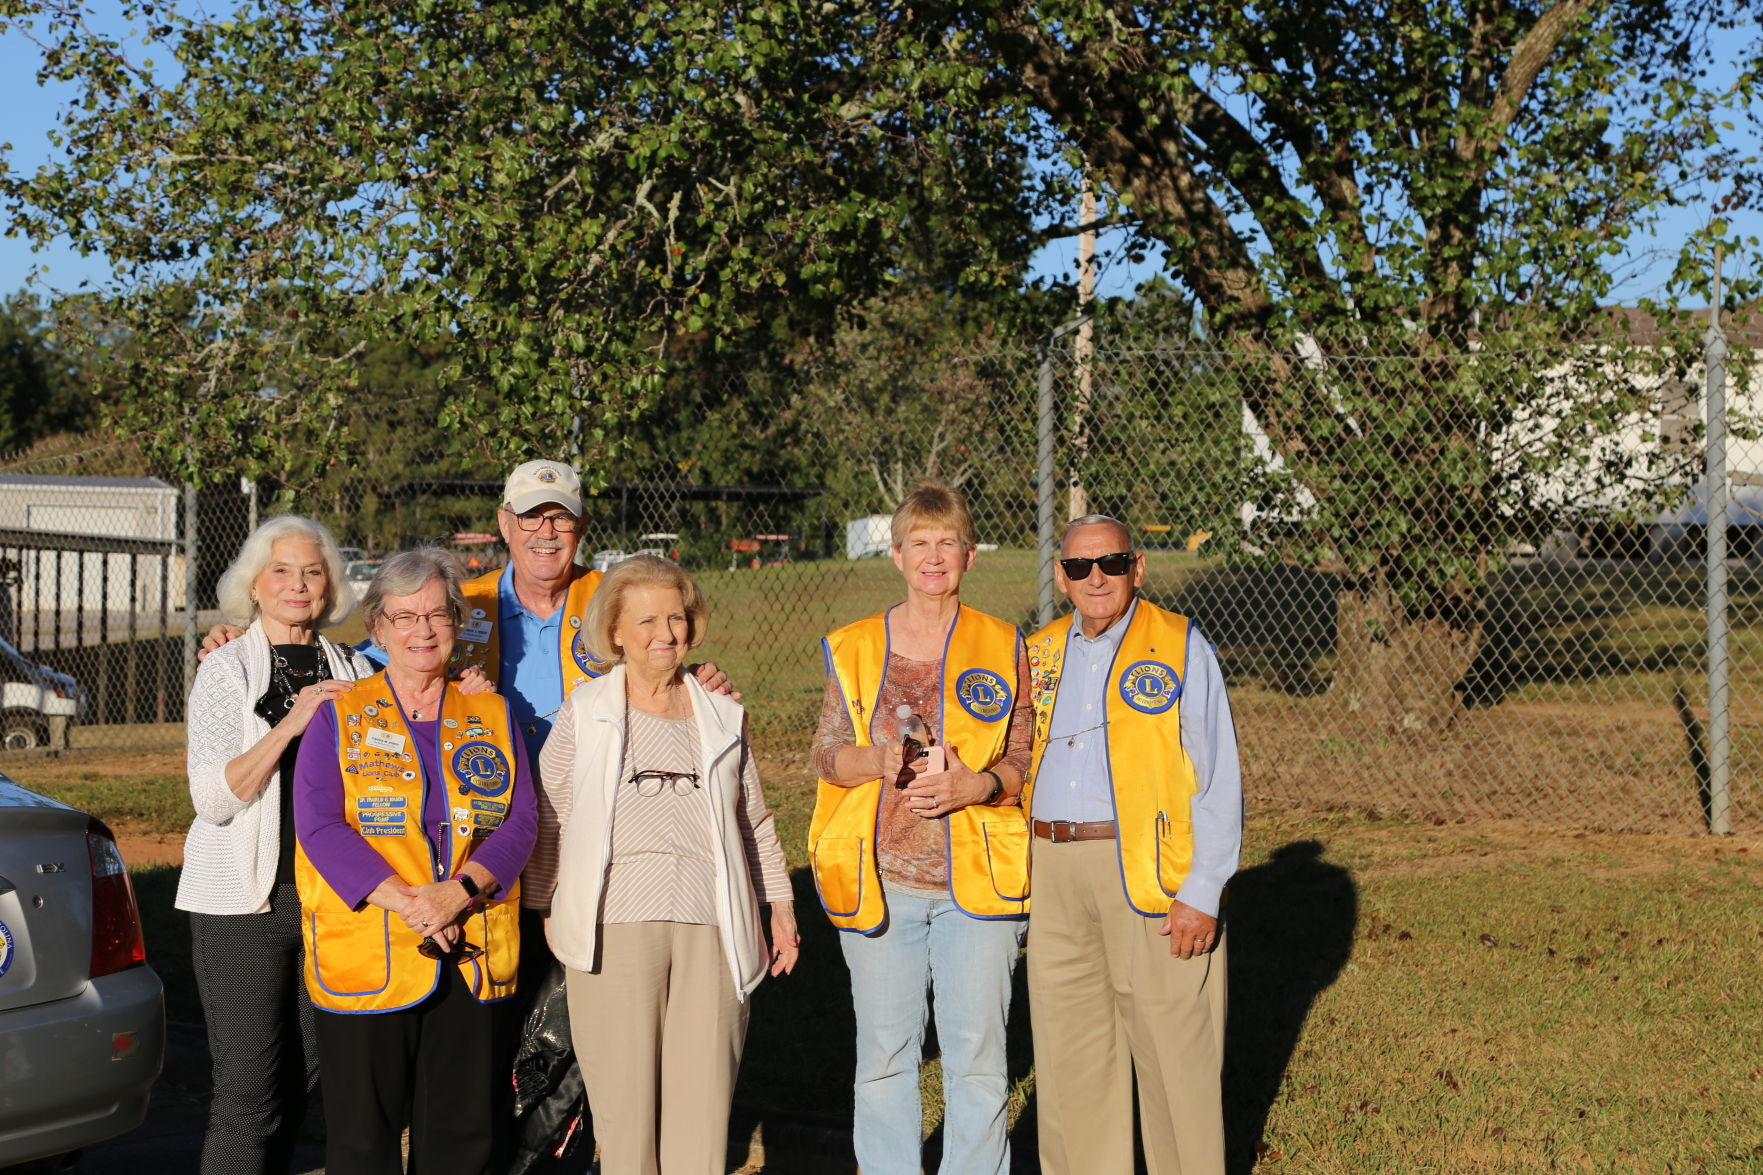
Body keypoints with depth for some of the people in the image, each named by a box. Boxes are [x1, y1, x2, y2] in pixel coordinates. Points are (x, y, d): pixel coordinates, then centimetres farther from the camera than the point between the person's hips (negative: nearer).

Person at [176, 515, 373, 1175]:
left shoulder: (353, 673, 11)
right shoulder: (226, 672, -1)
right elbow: (213, 798, -11)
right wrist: (289, 725, -20)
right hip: (245, 904, -4)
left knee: (303, 1079, 9)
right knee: (248, 1089, -7)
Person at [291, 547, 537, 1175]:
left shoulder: (493, 717, 11)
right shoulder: (340, 716, 3)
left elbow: (520, 820, 2)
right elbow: (318, 823, -8)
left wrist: (457, 892, -17)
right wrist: (406, 903, -19)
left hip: (471, 955, 2)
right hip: (363, 956, -2)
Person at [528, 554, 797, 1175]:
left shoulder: (723, 715, 14)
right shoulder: (583, 713, 7)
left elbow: (753, 821, 21)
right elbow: (548, 820, 10)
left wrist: (780, 902, 19)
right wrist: (545, 910, 8)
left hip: (710, 927, 2)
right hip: (615, 926, -2)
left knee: (703, 1091, -1)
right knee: (624, 1093, -1)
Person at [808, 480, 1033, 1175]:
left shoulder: (1001, 647, 4)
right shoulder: (854, 648, 6)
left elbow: (1024, 758, 6)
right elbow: (826, 753, 6)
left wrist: (976, 785, -15)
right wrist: (881, 761, -15)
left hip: (975, 879, -1)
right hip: (880, 878, 1)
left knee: (977, 1055, 3)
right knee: (883, 1053, 7)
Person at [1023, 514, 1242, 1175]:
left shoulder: (1180, 647, -2)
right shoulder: (1038, 654, 13)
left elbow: (1218, 780, -5)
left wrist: (1202, 893, -12)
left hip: (1149, 872, -5)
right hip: (1055, 873, 5)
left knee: (1173, 1052, -1)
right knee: (1069, 1054, 9)